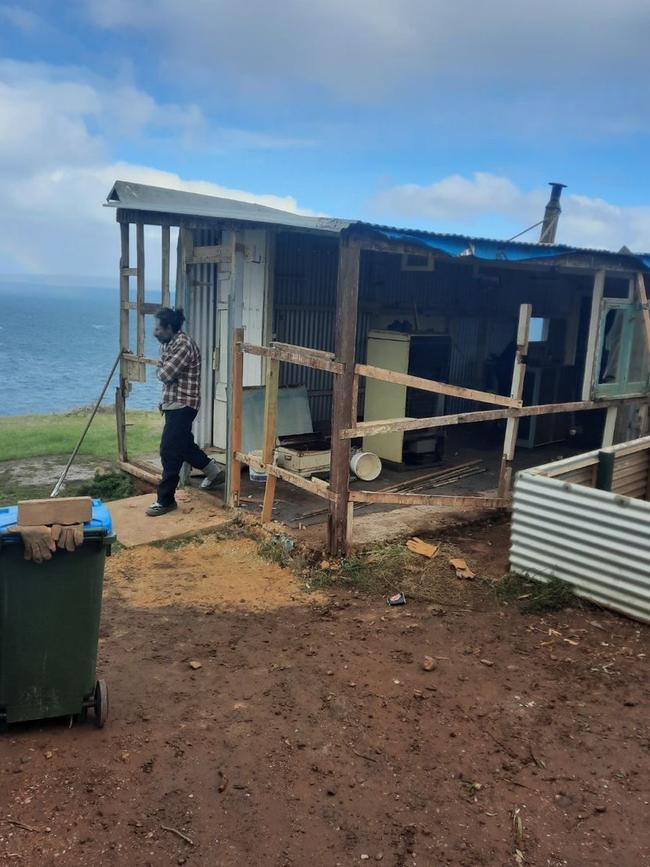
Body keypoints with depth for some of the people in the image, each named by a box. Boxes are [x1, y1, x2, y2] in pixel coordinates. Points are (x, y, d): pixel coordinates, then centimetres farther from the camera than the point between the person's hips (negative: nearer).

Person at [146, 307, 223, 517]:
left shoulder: (183, 345, -20)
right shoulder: (169, 344, 12)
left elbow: (165, 374, -24)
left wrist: (162, 367, -2)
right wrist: (164, 401, 15)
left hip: (182, 405, -10)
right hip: (174, 404, 10)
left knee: (170, 452, -6)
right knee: (183, 444, 22)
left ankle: (166, 500, 2)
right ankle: (214, 471, 39)